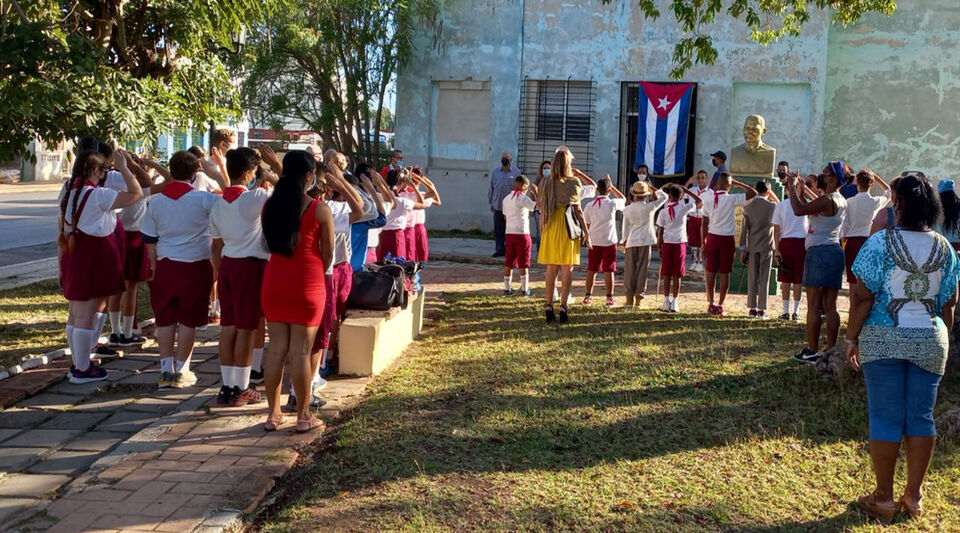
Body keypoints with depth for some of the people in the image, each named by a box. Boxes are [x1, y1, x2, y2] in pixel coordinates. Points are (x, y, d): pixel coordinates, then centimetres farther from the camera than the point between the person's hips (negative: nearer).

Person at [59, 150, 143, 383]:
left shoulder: (68, 195, 9)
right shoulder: (98, 195, -16)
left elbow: (62, 235, 13)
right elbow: (136, 194, -19)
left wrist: (62, 265, 19)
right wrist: (123, 168, -10)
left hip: (73, 257, 9)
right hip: (95, 257, -9)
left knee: (74, 314, 17)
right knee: (87, 316, -2)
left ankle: (78, 364, 28)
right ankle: (83, 370, 5)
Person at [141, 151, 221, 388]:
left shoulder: (155, 202, 1)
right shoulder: (203, 199, -11)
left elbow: (150, 240, 7)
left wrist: (155, 266, 16)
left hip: (166, 265, 3)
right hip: (196, 265, -3)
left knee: (165, 318, 10)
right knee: (188, 320, 6)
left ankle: (166, 370, 12)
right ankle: (181, 371, 11)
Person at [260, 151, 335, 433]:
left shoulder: (270, 205, 2)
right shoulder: (319, 209, -10)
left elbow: (269, 242, 9)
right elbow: (328, 253, -2)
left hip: (274, 281, 4)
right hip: (307, 283, -4)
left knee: (276, 347, 10)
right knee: (300, 351, 2)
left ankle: (273, 413, 17)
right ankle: (303, 415, 11)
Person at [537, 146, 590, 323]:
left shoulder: (547, 183, 2)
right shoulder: (574, 182, -6)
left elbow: (542, 211, 3)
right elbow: (577, 210, -5)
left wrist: (542, 232, 12)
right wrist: (586, 232, 1)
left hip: (550, 227, 3)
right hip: (568, 226, -3)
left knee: (551, 269, 8)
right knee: (567, 268, 3)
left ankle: (549, 305, 8)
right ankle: (563, 305, -2)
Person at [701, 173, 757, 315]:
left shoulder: (708, 199, -1)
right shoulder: (732, 199, -10)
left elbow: (704, 224, 3)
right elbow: (753, 193, -7)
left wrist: (703, 242, 11)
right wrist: (737, 183, 1)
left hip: (712, 238, 3)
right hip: (727, 239, -2)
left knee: (711, 271, 8)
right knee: (724, 273, 3)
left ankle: (711, 304, 10)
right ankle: (720, 305, 4)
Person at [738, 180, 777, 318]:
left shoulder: (748, 206, -2)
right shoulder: (772, 206, -5)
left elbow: (744, 228, -1)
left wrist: (742, 249, 3)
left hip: (752, 247, 1)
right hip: (767, 247, -1)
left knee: (752, 278, 6)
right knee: (764, 279, 3)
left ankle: (752, 309, 6)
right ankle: (762, 310, 3)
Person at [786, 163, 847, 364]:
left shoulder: (826, 200, -13)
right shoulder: (842, 201, 15)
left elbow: (799, 210, -23)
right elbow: (811, 210, 26)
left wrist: (793, 189, -10)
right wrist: (800, 194, 24)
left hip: (819, 251, -9)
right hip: (835, 250, 9)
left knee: (814, 305, -4)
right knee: (830, 306, 9)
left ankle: (812, 351, -2)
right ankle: (831, 350, 10)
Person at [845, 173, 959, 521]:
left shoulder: (880, 243, -11)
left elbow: (864, 297, -13)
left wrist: (851, 338, -4)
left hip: (884, 338, -3)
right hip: (930, 340, 4)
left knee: (885, 417, 3)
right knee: (921, 417, 11)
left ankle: (883, 498, 12)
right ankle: (914, 496, 19)